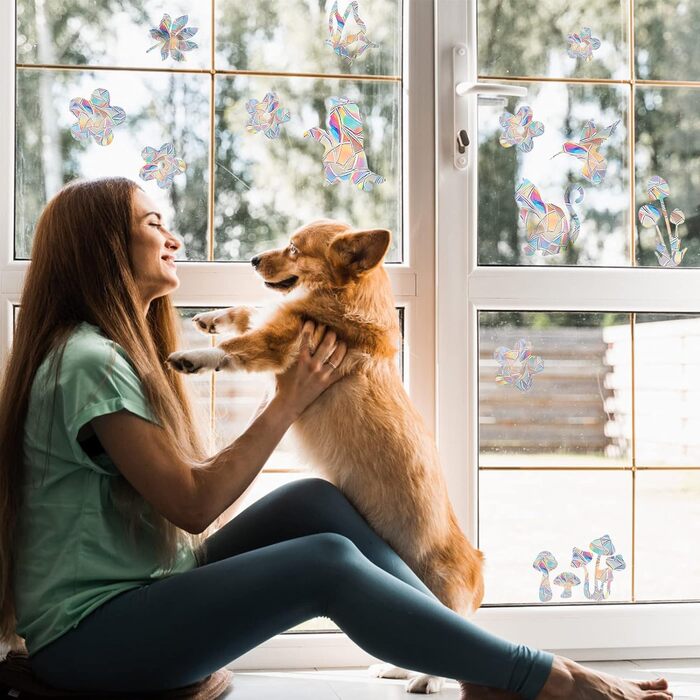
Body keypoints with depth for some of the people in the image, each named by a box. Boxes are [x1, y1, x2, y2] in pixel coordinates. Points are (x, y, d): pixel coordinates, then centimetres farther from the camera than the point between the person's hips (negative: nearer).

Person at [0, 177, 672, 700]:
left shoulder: (119, 352, 16)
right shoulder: (88, 361, -17)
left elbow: (194, 488, 8)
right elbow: (193, 504, -19)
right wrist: (288, 403, -12)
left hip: (150, 587, 9)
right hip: (87, 635, -9)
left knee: (316, 503, -8)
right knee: (326, 561, -25)